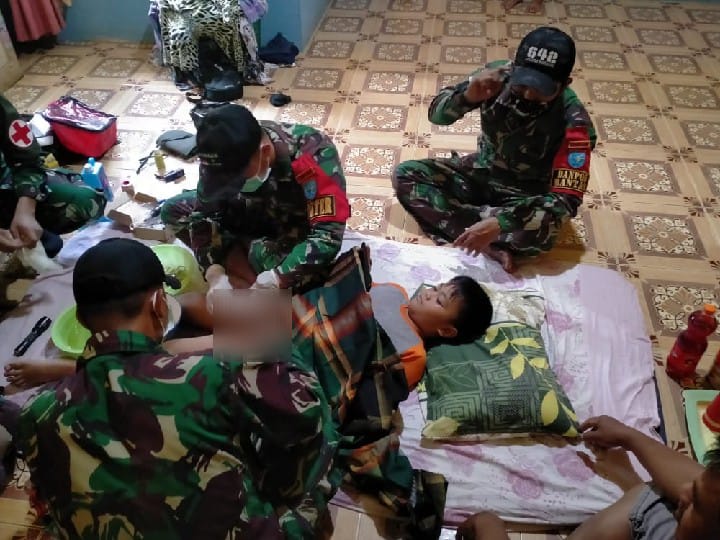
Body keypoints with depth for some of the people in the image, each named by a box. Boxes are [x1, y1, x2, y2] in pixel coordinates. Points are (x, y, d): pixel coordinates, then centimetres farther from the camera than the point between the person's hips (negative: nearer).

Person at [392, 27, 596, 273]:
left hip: (527, 196, -4)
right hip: (482, 173, 5)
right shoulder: (498, 76, -19)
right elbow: (436, 114, -15)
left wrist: (499, 223, -46)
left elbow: (566, 198, -32)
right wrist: (467, 97, -39)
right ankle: (490, 247, -26)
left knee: (544, 227, -39)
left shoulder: (574, 121, -27)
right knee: (404, 175, -16)